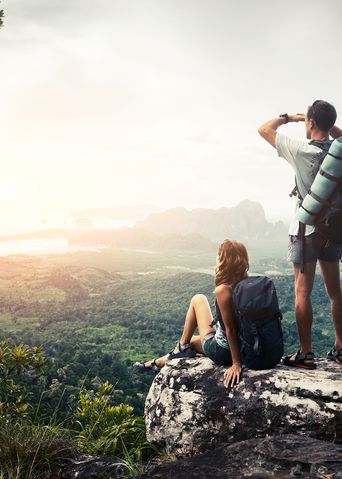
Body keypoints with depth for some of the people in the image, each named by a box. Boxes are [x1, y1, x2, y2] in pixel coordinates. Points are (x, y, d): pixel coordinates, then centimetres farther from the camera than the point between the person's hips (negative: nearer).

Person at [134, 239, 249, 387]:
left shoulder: (223, 290, -25)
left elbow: (231, 329, -24)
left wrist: (236, 364, -19)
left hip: (221, 351, -6)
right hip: (243, 347, 7)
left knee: (198, 299, 10)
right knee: (192, 341, 30)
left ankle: (182, 347, 21)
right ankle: (160, 363, 45)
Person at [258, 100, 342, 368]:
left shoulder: (302, 150, -15)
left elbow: (265, 129, -5)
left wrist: (289, 117, 8)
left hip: (306, 229, -5)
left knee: (303, 291, -1)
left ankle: (305, 354, 0)